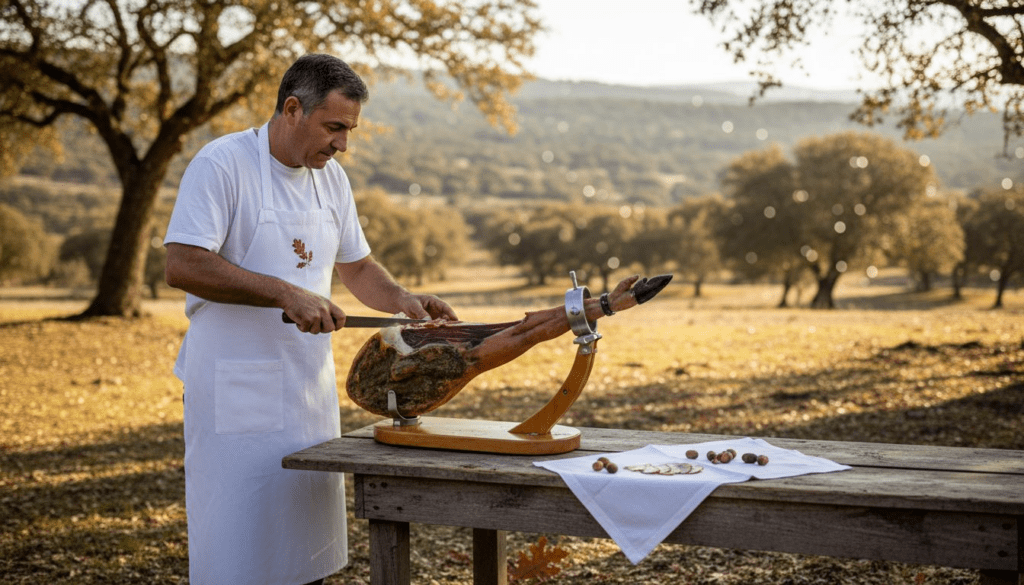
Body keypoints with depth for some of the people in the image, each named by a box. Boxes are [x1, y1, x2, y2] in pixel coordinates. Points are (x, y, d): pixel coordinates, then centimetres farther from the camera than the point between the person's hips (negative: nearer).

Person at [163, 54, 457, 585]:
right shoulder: (223, 163, -13)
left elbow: (356, 265, 20)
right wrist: (287, 294, -25)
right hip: (237, 393, -7)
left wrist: (402, 299, 1)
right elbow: (182, 266, -22)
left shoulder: (330, 176, 10)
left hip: (311, 384, 7)